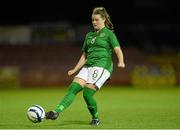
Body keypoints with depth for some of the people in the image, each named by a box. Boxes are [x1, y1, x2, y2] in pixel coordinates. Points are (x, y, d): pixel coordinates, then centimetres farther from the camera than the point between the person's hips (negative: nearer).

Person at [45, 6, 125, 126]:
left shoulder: (109, 34, 4)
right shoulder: (89, 35, 23)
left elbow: (118, 50, -9)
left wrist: (121, 62, -28)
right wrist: (75, 70, 21)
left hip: (102, 66, -6)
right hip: (88, 66, 6)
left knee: (87, 94, -17)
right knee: (73, 88, -13)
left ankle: (96, 118, 5)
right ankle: (56, 112, -24)